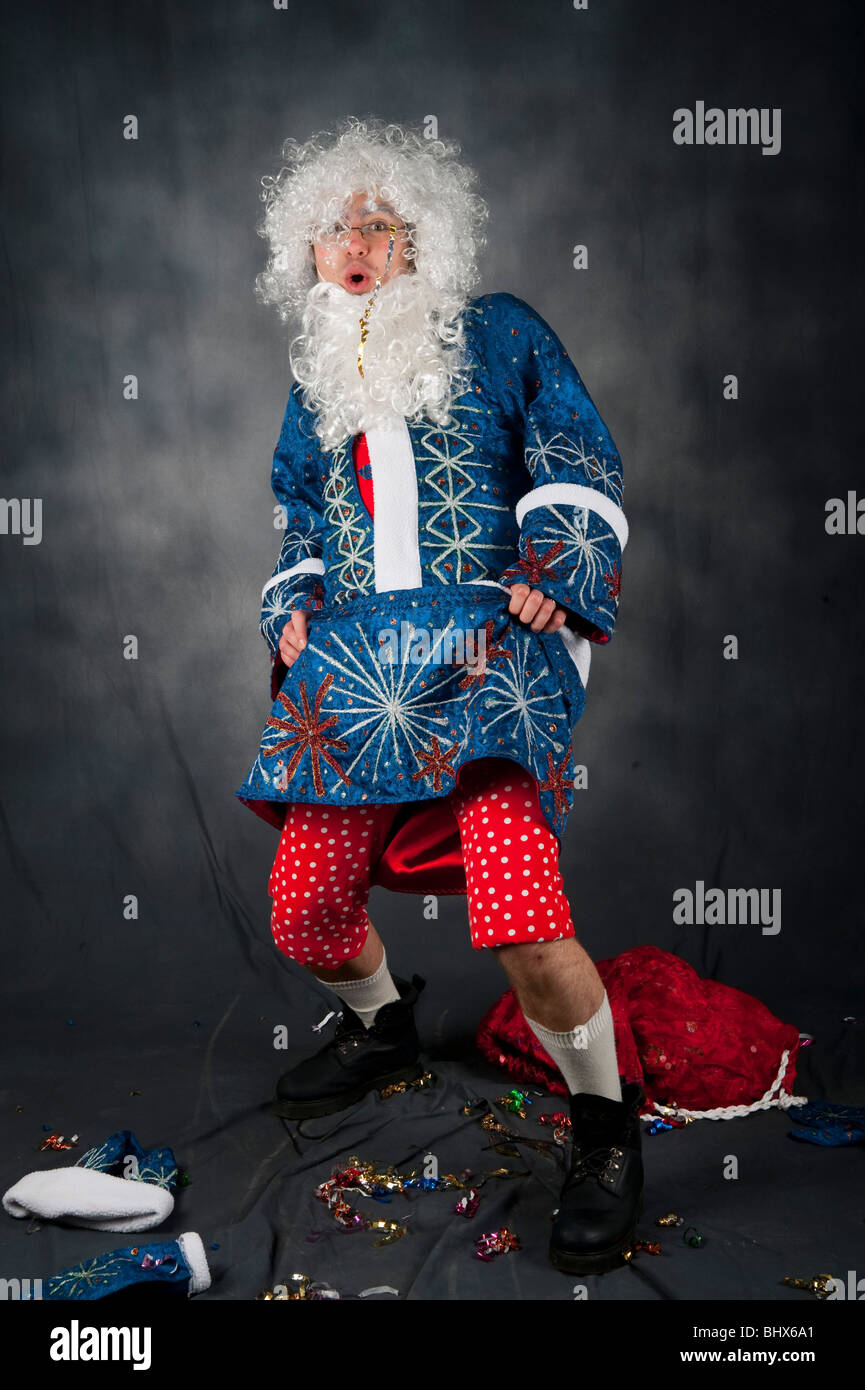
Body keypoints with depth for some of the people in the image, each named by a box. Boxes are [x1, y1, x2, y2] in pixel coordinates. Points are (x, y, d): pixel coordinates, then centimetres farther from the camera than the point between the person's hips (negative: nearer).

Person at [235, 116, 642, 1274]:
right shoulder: (315, 380, 25)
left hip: (491, 643, -5)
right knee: (303, 907, -1)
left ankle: (607, 1126, 0)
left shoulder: (500, 333, 12)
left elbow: (578, 464, 7)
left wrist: (549, 573, -7)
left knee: (518, 916, -25)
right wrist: (294, 606, 16)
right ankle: (382, 1027, 34)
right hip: (352, 655, 5)